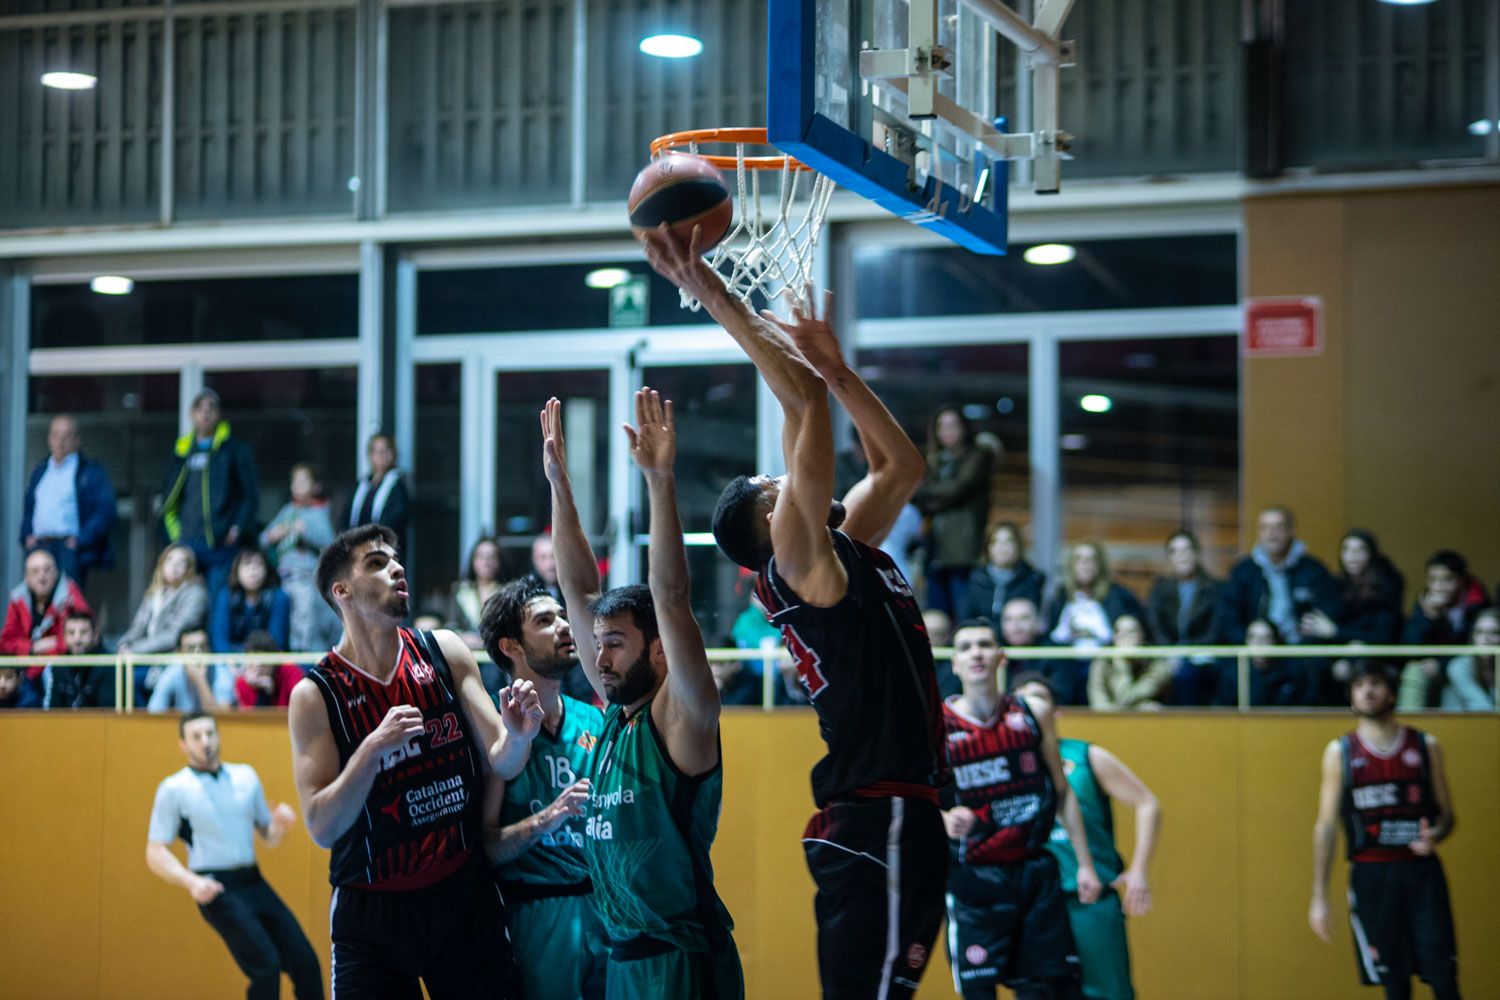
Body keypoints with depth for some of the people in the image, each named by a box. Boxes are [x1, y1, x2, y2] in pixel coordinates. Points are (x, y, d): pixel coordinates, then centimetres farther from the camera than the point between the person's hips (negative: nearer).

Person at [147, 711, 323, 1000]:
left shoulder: (246, 777, 12)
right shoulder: (174, 789, -1)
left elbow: (269, 837, 20)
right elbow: (156, 854, -3)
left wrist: (281, 824, -4)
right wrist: (191, 882, -20)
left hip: (254, 883, 5)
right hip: (217, 890, -5)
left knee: (306, 962, -2)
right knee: (266, 966, -16)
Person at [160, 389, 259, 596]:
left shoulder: (235, 450, 6)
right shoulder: (182, 451, 16)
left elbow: (250, 495, 4)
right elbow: (169, 497, 20)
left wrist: (238, 528, -8)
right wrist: (173, 531, 8)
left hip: (222, 542, -3)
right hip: (187, 542, 3)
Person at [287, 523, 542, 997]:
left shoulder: (445, 652, 1)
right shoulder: (315, 695, -8)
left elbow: (501, 764, 2)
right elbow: (322, 828, -13)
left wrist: (518, 737, -21)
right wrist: (373, 748, -26)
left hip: (464, 892, 3)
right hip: (373, 911, -3)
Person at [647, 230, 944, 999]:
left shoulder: (849, 556, 18)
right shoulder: (801, 566, -7)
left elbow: (902, 466, 29)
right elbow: (804, 403, -15)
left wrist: (835, 367, 21)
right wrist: (713, 295, -13)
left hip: (897, 819, 10)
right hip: (877, 822, -10)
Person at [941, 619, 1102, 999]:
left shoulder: (1033, 714, 3)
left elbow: (1062, 792, 10)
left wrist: (1085, 864, 8)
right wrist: (945, 820, -23)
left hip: (1035, 874, 3)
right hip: (974, 880, -3)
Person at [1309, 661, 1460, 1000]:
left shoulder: (1425, 746, 6)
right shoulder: (1340, 752, 5)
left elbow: (1446, 813, 12)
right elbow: (1326, 825, 5)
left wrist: (1435, 835, -13)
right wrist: (1319, 896, 0)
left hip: (1422, 872, 0)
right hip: (1371, 875, 0)